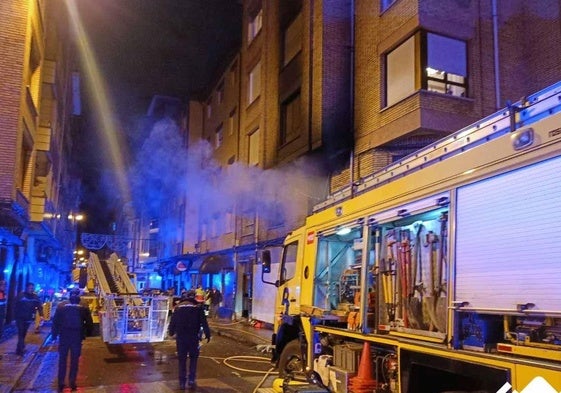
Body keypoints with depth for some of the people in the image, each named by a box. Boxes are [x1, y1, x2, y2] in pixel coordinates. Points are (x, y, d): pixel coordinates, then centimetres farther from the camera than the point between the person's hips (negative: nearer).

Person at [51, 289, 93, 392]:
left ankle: (61, 383, 11)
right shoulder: (84, 310, -6)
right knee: (74, 361, 9)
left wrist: (54, 335, 8)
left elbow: (55, 322, 0)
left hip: (64, 337, 1)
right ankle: (72, 382, 9)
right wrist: (87, 333, 11)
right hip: (77, 337, -1)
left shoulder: (61, 308, -3)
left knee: (62, 360, 11)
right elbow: (89, 323, -4)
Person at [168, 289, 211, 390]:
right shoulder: (198, 307, -2)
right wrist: (207, 334, 1)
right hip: (193, 337, -1)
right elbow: (204, 322, -5)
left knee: (181, 360, 10)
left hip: (180, 337, 2)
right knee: (193, 358, 14)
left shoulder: (178, 307, 4)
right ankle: (191, 380, 8)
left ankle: (182, 382, 11)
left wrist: (171, 332, 24)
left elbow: (173, 322, 8)